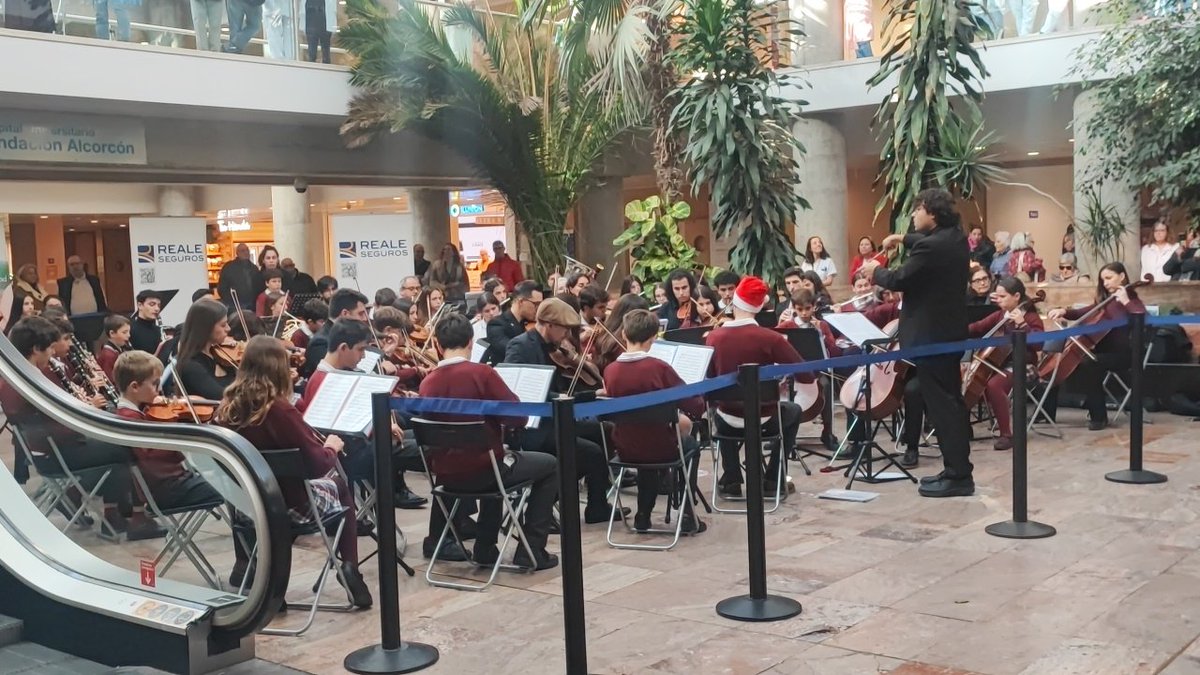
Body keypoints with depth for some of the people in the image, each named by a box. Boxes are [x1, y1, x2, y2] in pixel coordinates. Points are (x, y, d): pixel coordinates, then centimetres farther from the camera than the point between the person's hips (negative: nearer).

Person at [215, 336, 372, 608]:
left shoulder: (227, 406, -7)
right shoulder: (280, 410, -24)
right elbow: (318, 465, -20)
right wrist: (332, 447, 0)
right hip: (287, 502, -5)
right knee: (340, 487, 24)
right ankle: (349, 567, 14)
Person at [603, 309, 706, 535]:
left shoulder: (610, 370, -8)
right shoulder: (659, 367, -20)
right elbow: (697, 408, -16)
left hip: (624, 449, 3)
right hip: (659, 448, -3)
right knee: (691, 444, 29)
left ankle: (643, 515, 34)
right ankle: (688, 516, 26)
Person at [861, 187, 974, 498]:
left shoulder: (931, 246, -23)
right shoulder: (955, 237, 8)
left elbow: (899, 280, -18)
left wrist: (875, 270, 0)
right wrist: (905, 238, 29)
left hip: (931, 334, -10)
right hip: (950, 330, 10)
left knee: (940, 404, -6)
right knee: (951, 400, 15)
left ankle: (958, 476, -2)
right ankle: (958, 469, 22)